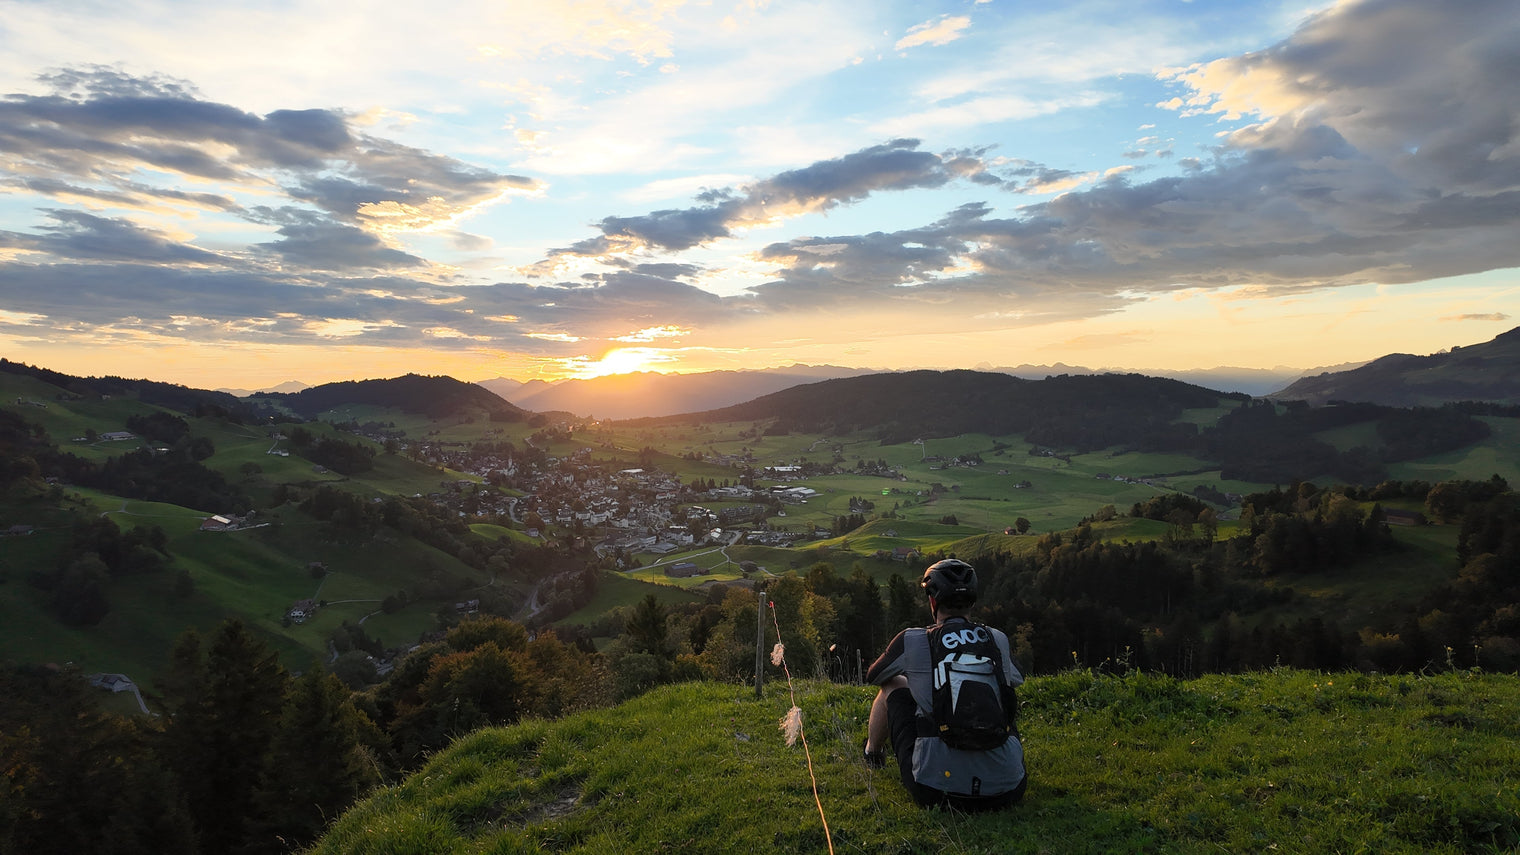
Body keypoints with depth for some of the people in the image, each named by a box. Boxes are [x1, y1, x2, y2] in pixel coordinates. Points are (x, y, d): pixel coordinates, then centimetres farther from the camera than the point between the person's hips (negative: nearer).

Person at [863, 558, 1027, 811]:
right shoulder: (998, 640, 7)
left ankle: (872, 754, 46)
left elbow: (873, 677, 20)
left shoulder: (912, 640, -1)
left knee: (893, 686, 22)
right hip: (1005, 791, 3)